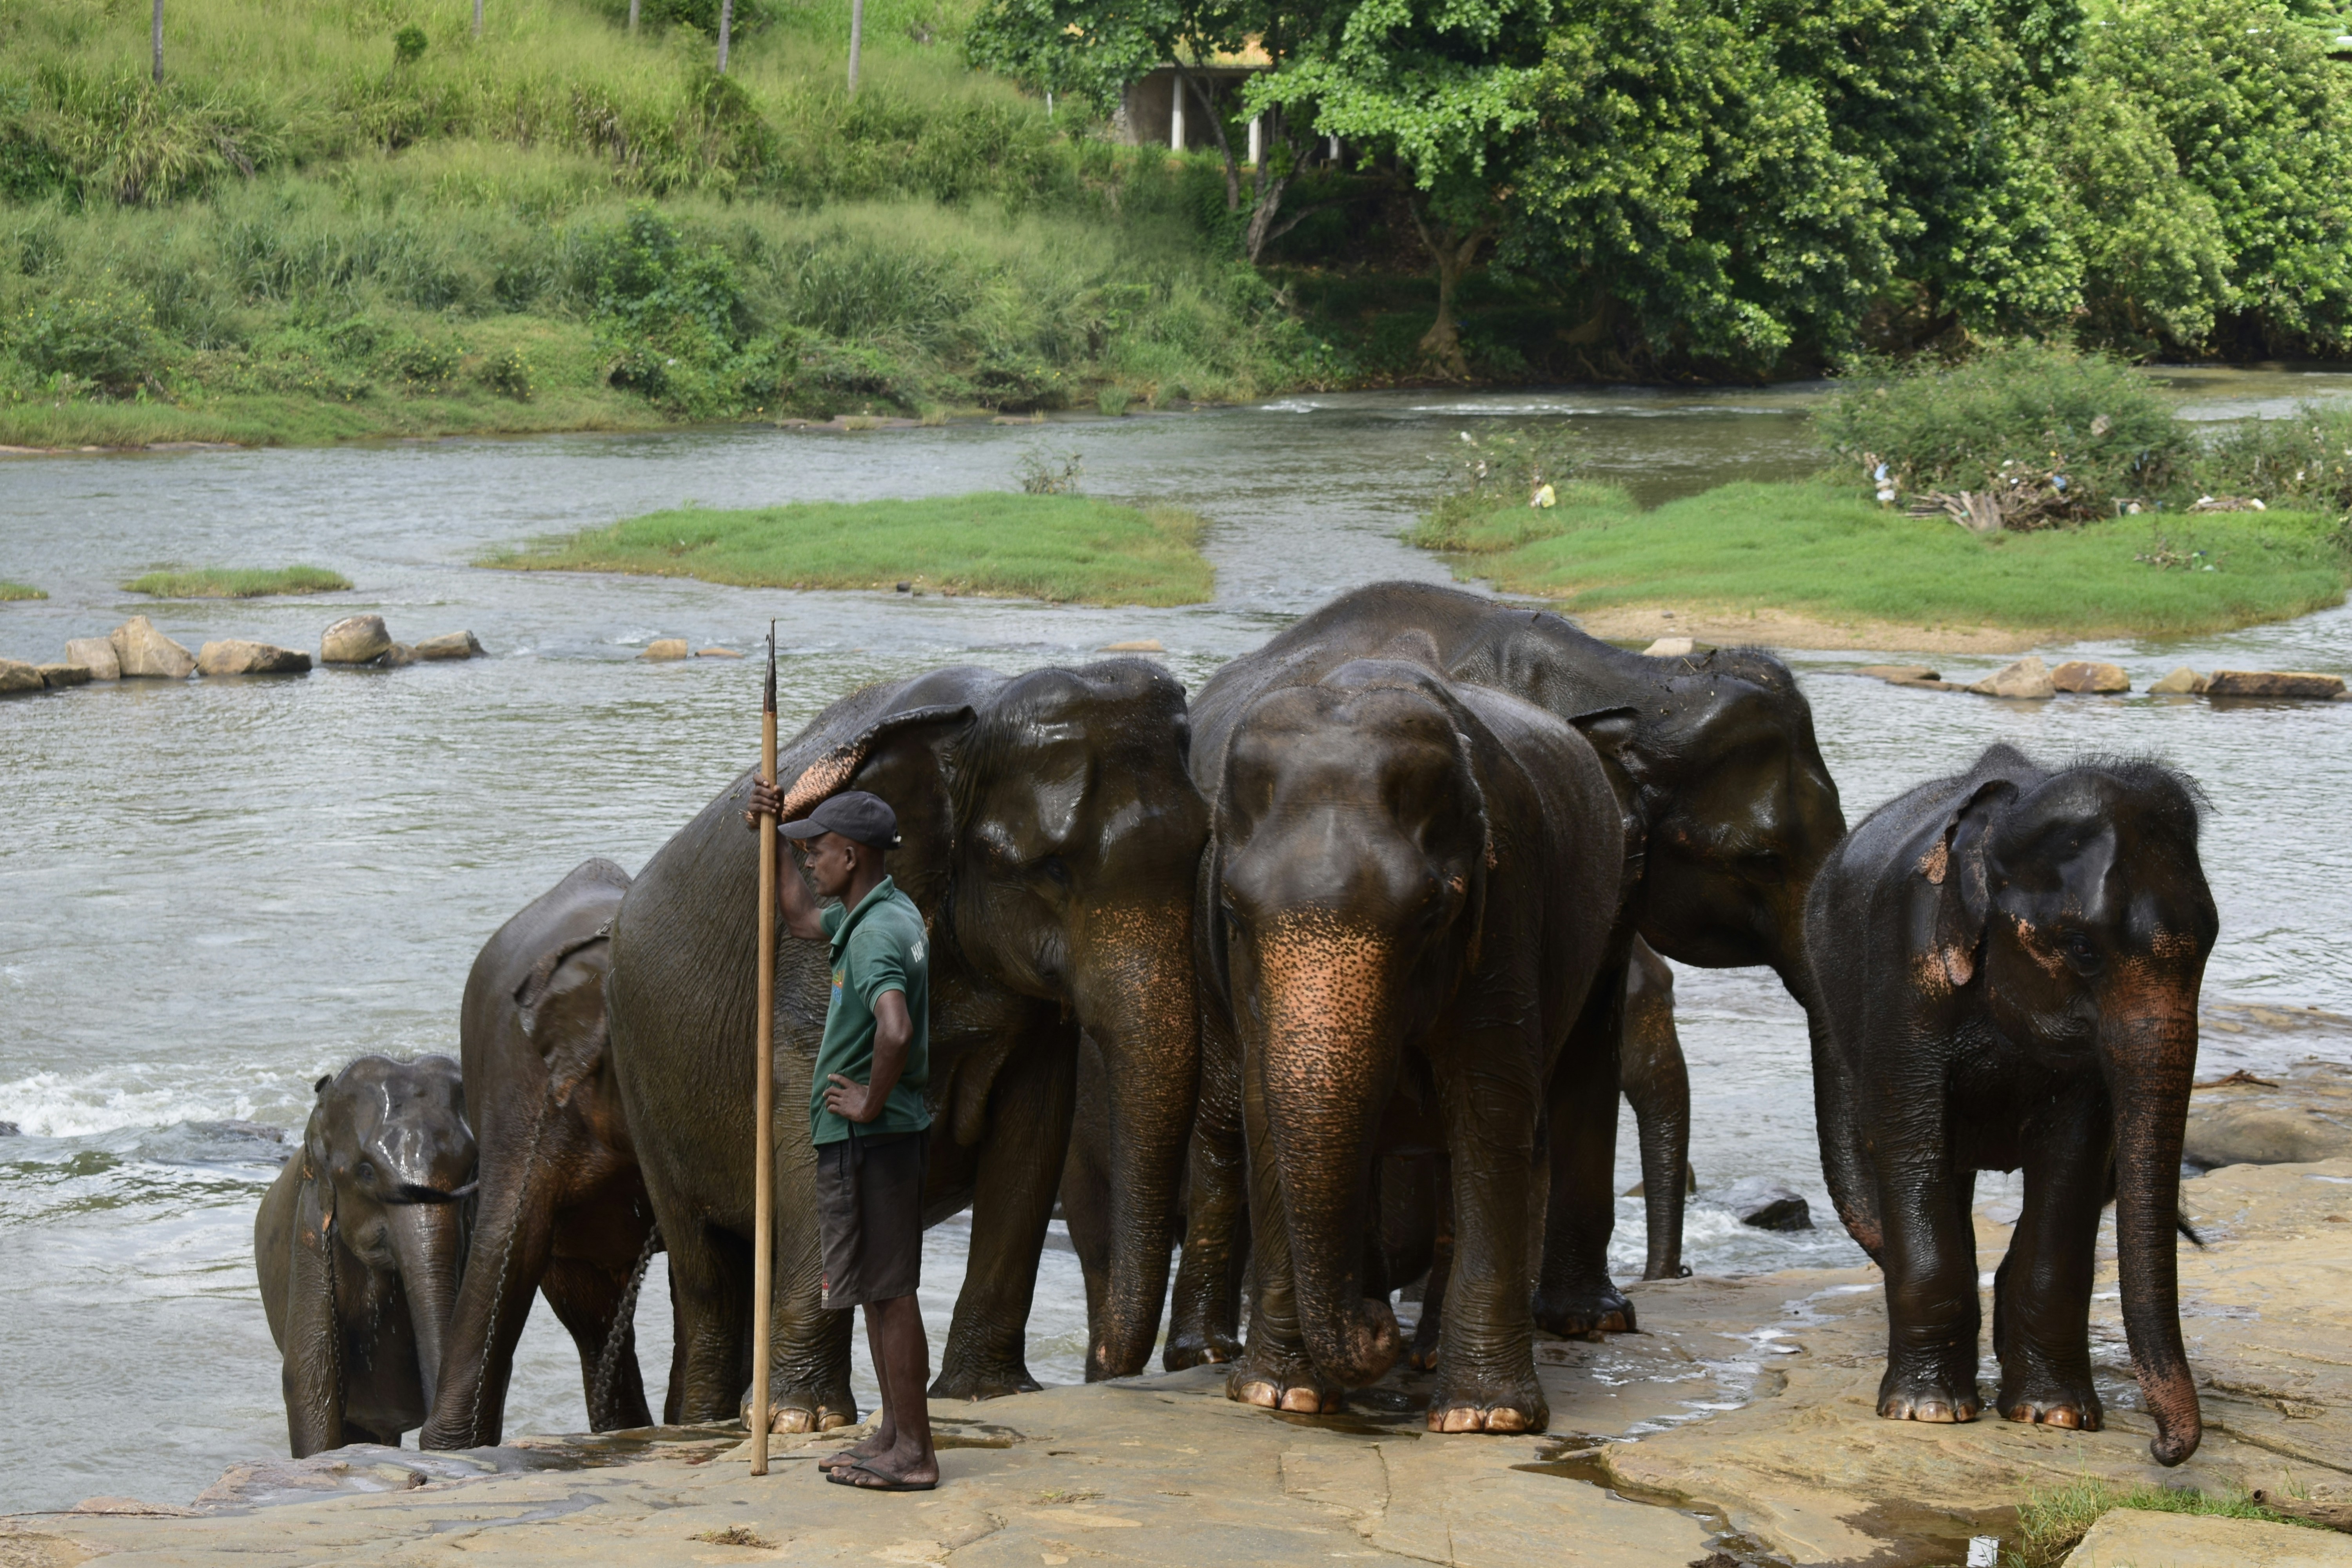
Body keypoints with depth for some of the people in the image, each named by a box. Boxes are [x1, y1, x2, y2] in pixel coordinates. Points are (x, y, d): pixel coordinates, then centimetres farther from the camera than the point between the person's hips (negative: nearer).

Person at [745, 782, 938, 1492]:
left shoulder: (877, 934, -20)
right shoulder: (888, 914, 12)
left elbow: (895, 1029, -38)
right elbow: (799, 918, 32)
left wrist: (871, 1102, -24)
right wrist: (769, 833, 25)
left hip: (869, 1138, -10)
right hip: (883, 1137, 10)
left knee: (890, 1292, -6)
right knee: (882, 1291, 16)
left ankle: (913, 1453, -2)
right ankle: (894, 1434, 23)